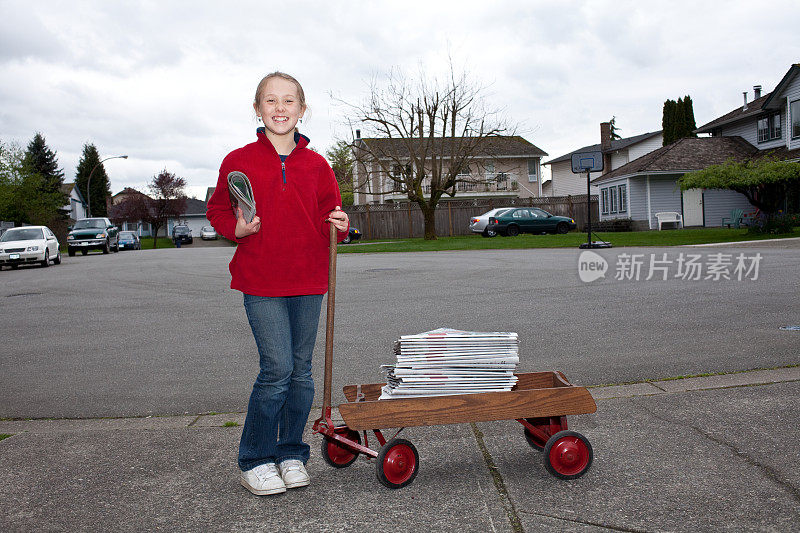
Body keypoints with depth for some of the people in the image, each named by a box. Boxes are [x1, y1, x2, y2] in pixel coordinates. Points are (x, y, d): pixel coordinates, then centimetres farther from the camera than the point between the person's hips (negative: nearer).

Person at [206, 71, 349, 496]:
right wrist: (238, 228, -12)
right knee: (277, 368, -8)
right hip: (260, 282, -3)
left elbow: (326, 218, 13)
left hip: (308, 280, 3)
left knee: (300, 370, 9)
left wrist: (338, 225, -9)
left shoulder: (316, 165, 7)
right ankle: (255, 460, 11)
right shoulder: (239, 161, 1)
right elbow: (217, 212, 8)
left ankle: (291, 453, 26)